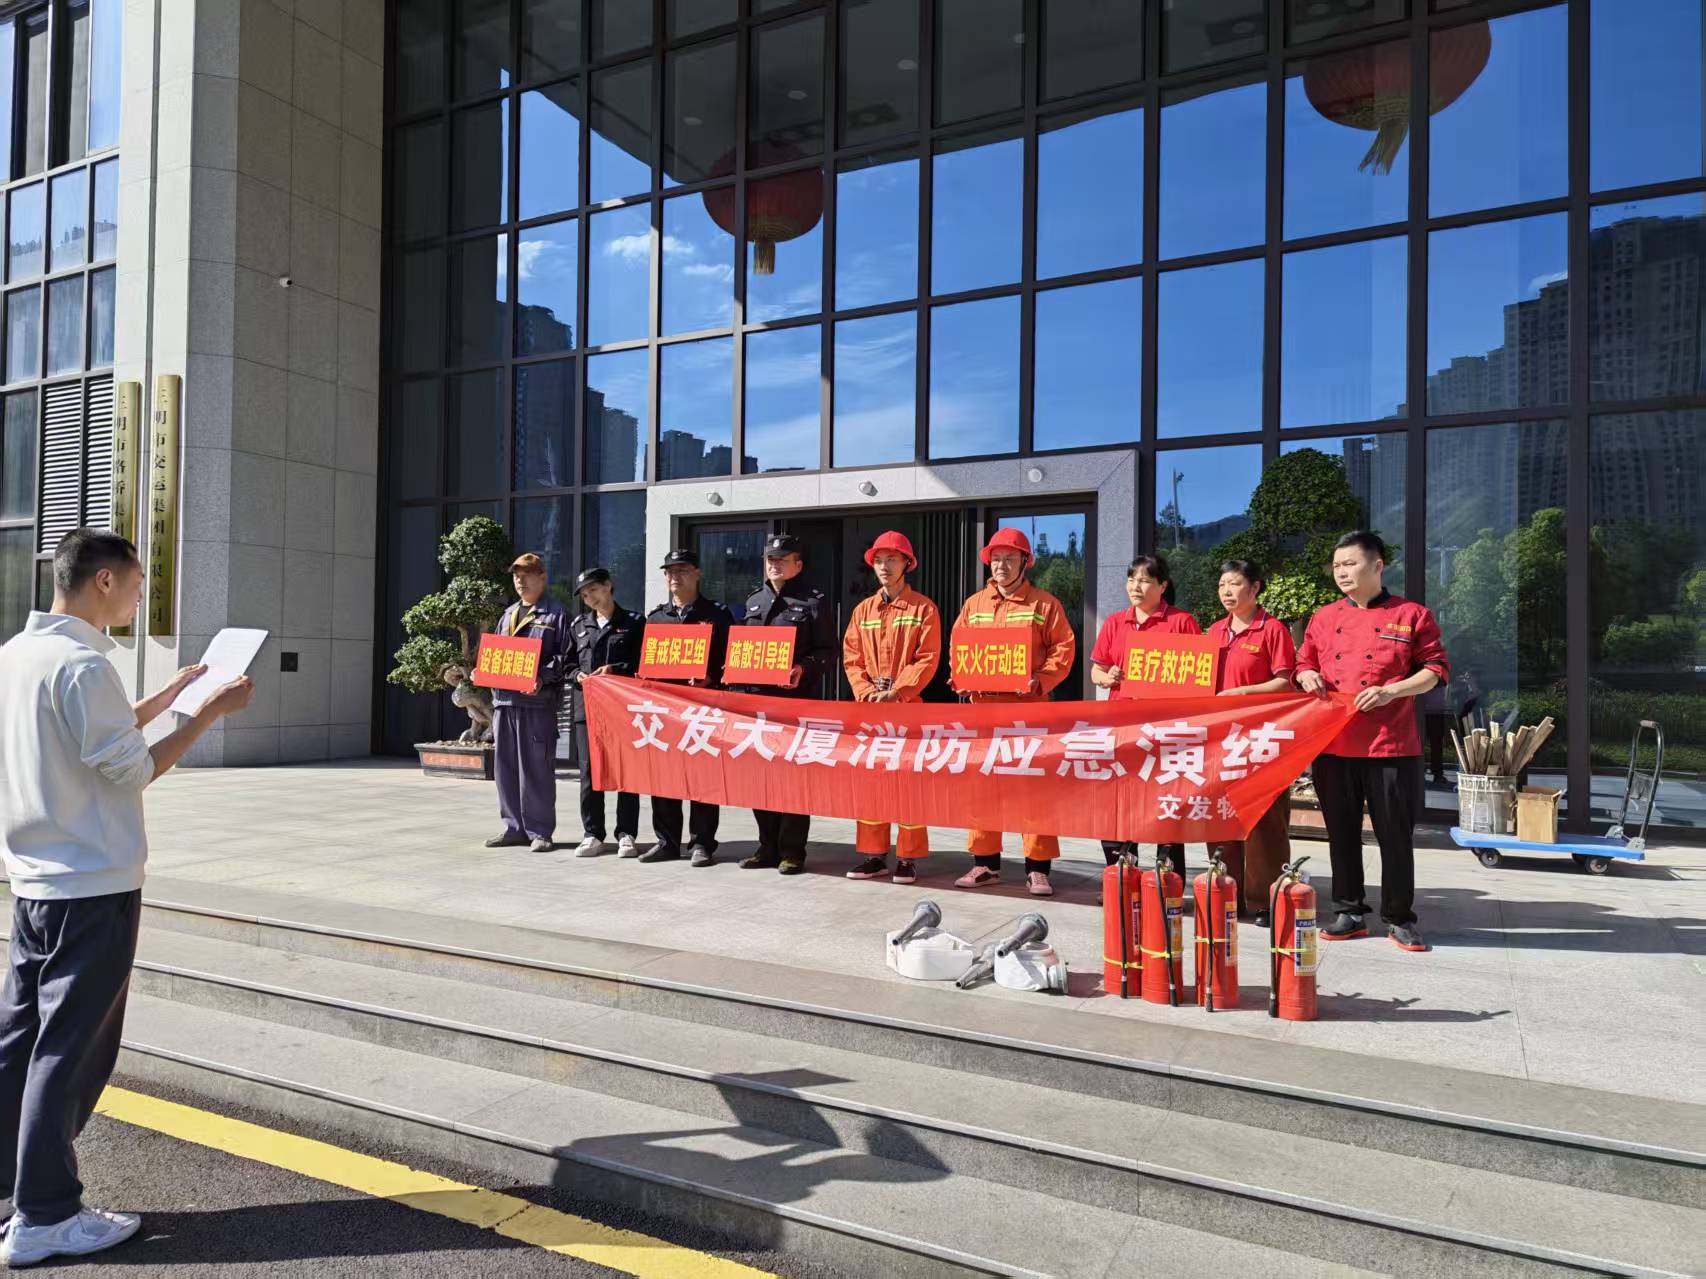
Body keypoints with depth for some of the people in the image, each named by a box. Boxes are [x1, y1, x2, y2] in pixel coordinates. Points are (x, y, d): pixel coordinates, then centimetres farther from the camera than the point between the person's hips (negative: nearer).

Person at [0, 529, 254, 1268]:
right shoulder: (81, 664, -20)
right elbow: (133, 769, -16)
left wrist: (170, 694, 21)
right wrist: (210, 711, -9)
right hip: (93, 887, -9)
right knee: (70, 1050, 1)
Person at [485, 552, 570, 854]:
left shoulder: (556, 614, 2)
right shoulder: (508, 615, 21)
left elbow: (564, 656, -6)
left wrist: (542, 678, -20)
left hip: (538, 700, -7)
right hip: (504, 698, 7)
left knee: (536, 767, -5)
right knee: (506, 766, 9)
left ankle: (540, 831, 3)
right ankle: (514, 827, 18)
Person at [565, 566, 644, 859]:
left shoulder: (633, 622, 6)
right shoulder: (578, 626, 17)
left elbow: (643, 663, 0)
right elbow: (567, 665, 16)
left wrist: (615, 670, -14)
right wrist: (578, 675, -5)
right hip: (586, 706, 3)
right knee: (588, 772, 3)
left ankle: (626, 834, 8)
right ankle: (593, 835, 12)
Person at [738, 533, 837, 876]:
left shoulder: (813, 601, 1)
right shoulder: (754, 601, 18)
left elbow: (827, 651, -5)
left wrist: (804, 668, -21)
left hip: (796, 698, -6)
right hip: (756, 695, 6)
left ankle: (792, 851, 6)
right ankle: (768, 846, 19)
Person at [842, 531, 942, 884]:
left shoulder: (923, 608, 0)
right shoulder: (863, 610, 13)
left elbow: (928, 659, -8)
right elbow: (851, 658, 8)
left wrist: (896, 692, -15)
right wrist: (867, 693, -7)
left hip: (909, 705, -4)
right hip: (869, 706, 4)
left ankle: (908, 858, 5)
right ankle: (874, 855, 14)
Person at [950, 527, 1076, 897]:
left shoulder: (1044, 603, 3)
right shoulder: (974, 604, 14)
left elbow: (1063, 649, -3)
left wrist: (1041, 681, -17)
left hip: (1029, 705, -4)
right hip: (983, 705, 4)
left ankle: (1037, 867, 4)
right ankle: (985, 862, 16)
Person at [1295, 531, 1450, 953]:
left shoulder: (1412, 615, 1)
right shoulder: (1323, 618, 11)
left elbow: (1434, 669, 0)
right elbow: (1303, 664, 19)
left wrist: (1391, 691, -14)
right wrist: (1307, 677, -4)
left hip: (1391, 745, -3)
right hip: (1332, 744, 3)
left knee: (1395, 834, 4)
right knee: (1342, 831, 9)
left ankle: (1399, 918, 18)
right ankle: (1350, 913, 21)